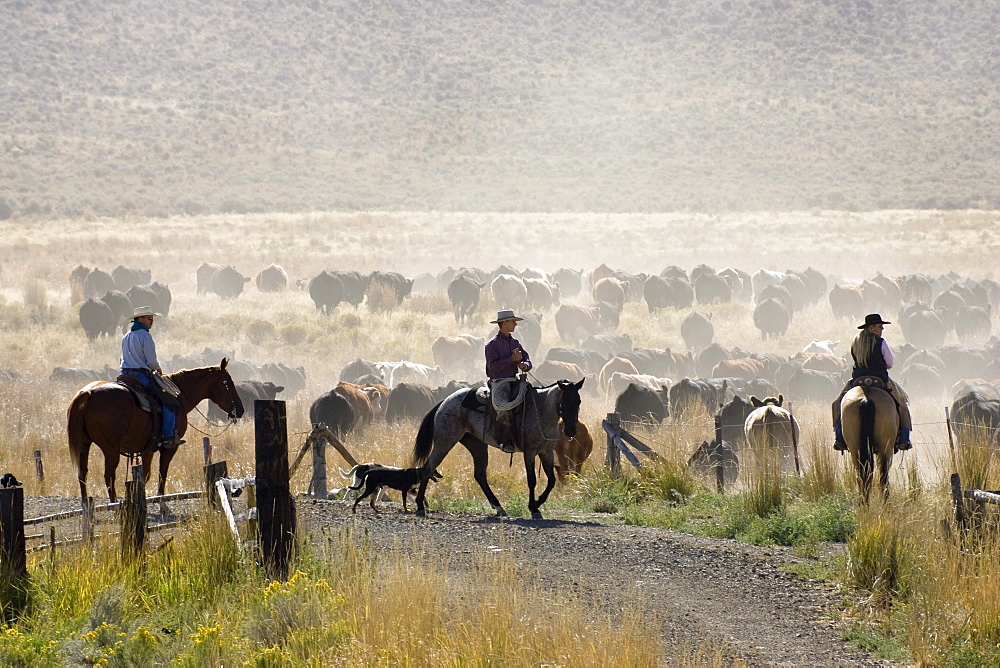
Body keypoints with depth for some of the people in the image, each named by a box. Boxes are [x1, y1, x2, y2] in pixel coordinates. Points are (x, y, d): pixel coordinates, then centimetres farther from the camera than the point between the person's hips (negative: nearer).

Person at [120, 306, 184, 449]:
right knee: (169, 400, -4)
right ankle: (169, 436, -13)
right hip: (141, 375, -9)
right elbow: (151, 361, -13)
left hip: (125, 375, 9)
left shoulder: (126, 336, 17)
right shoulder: (145, 335, -10)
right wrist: (158, 369, 9)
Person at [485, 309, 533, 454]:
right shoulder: (492, 344, -5)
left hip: (514, 381, 7)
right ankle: (504, 441, -24)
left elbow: (527, 359, 16)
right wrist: (512, 359, -20)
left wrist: (525, 365, -8)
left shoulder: (515, 342, 17)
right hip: (498, 381, -7)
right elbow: (493, 366, -16)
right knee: (504, 407, -33)